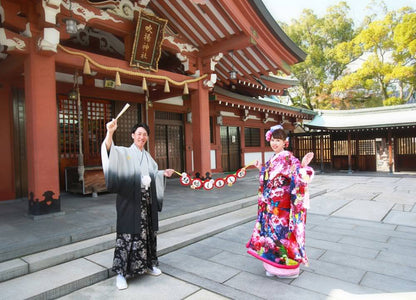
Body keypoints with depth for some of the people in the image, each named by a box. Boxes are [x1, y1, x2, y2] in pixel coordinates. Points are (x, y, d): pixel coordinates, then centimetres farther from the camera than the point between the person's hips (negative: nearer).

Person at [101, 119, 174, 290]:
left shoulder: (147, 156, 16)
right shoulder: (124, 153, -2)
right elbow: (109, 150, -22)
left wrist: (164, 174, 5)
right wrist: (110, 132, -38)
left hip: (147, 201, 6)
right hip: (130, 201, -6)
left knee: (148, 233, 13)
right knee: (128, 234, -3)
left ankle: (148, 264, 30)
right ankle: (120, 273, 9)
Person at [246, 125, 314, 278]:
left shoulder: (288, 157, -11)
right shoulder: (272, 159, 13)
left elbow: (300, 176, -21)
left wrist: (304, 165, -38)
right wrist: (261, 168, 26)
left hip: (281, 204, -8)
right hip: (270, 204, 8)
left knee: (282, 231, 1)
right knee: (271, 231, 14)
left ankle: (288, 267, 20)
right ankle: (273, 265, 29)